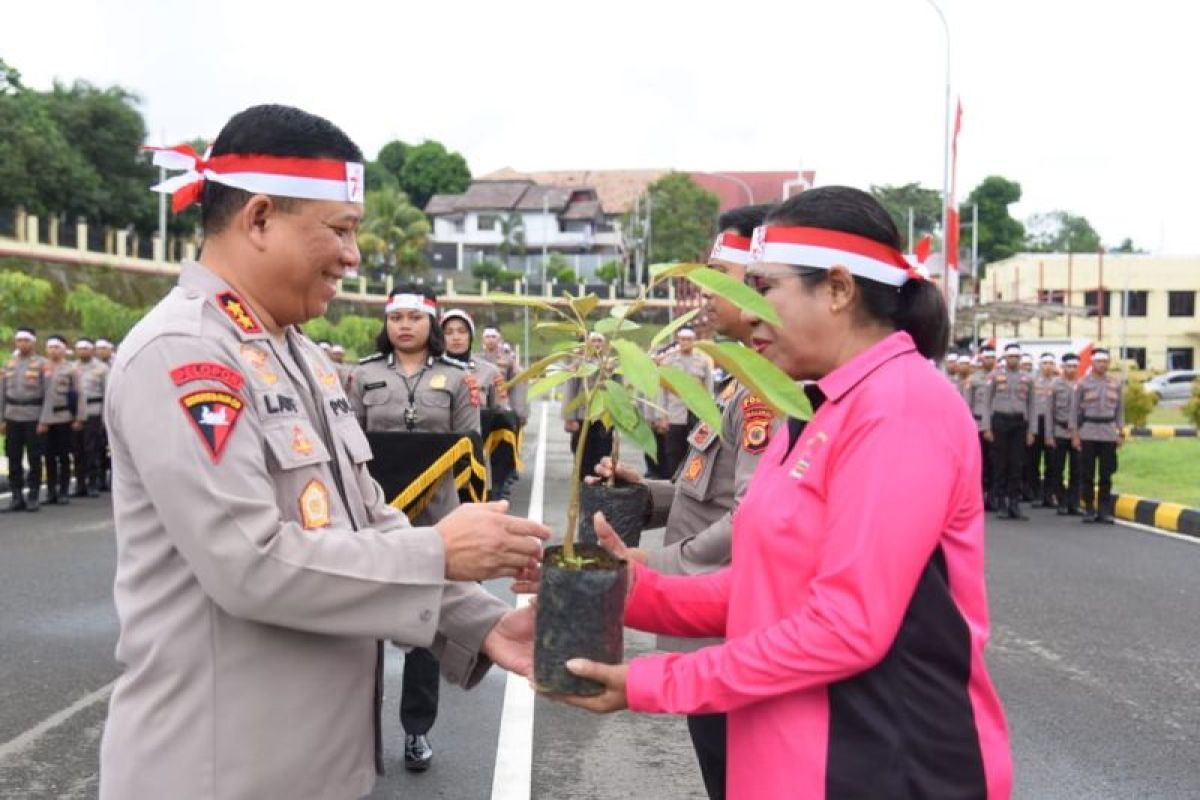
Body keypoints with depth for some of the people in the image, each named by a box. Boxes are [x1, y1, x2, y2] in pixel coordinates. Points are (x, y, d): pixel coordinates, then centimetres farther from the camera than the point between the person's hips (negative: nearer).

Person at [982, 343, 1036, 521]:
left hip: (1019, 423, 2)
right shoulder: (995, 376, 3)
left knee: (1017, 466, 1)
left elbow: (1031, 406, 13)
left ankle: (1015, 504, 6)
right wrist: (987, 428, -5)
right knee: (1000, 465, 1)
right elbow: (986, 402, 2)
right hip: (1000, 421, -2)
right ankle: (1002, 505, 8)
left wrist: (1030, 431, 8)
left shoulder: (1027, 379, 10)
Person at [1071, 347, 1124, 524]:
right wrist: (1074, 434, -5)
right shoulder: (1083, 383, 0)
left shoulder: (1116, 383, 7)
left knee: (1106, 474, 3)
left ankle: (1104, 511, 10)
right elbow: (1074, 410, 1)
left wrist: (1121, 433, 6)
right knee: (1087, 474, 0)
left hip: (1109, 433, 2)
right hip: (1088, 433, -2)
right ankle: (1090, 510, 9)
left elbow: (1120, 409, 12)